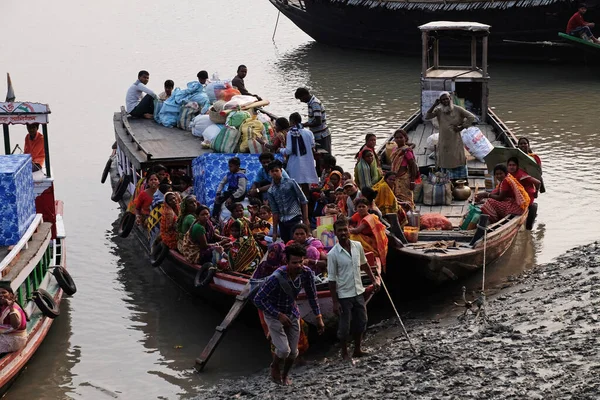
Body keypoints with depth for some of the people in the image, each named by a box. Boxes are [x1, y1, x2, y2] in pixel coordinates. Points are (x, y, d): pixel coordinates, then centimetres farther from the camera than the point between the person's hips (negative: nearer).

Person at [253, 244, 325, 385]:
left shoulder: (307, 273, -19)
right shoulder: (277, 278, -34)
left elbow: (312, 296, 0)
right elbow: (258, 299, -28)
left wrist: (318, 317, -2)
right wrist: (279, 315, -30)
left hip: (292, 313, 5)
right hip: (274, 314, -5)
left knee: (293, 352, 8)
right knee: (283, 350, -17)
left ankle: (285, 375, 39)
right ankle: (275, 367, 18)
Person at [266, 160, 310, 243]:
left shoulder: (291, 182, -2)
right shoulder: (270, 192, 7)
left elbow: (303, 201, 0)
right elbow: (275, 211, 9)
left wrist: (305, 219, -4)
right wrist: (275, 231, 6)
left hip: (295, 218, -4)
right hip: (282, 222, 4)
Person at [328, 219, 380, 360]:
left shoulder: (358, 246, -3)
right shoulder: (333, 254, -17)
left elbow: (364, 264, 15)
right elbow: (332, 279, -13)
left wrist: (374, 279, 14)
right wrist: (335, 302, -13)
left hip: (359, 292, 5)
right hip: (344, 295, -5)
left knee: (361, 322, 14)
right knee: (344, 326, 5)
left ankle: (357, 349, 31)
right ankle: (344, 353, 22)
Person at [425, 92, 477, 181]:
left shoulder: (458, 109, -4)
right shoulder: (438, 111, 3)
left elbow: (471, 117, -4)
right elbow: (427, 117, -8)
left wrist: (462, 127, -8)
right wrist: (434, 105, -13)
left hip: (456, 143, -2)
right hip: (444, 143, 3)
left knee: (459, 162, -1)